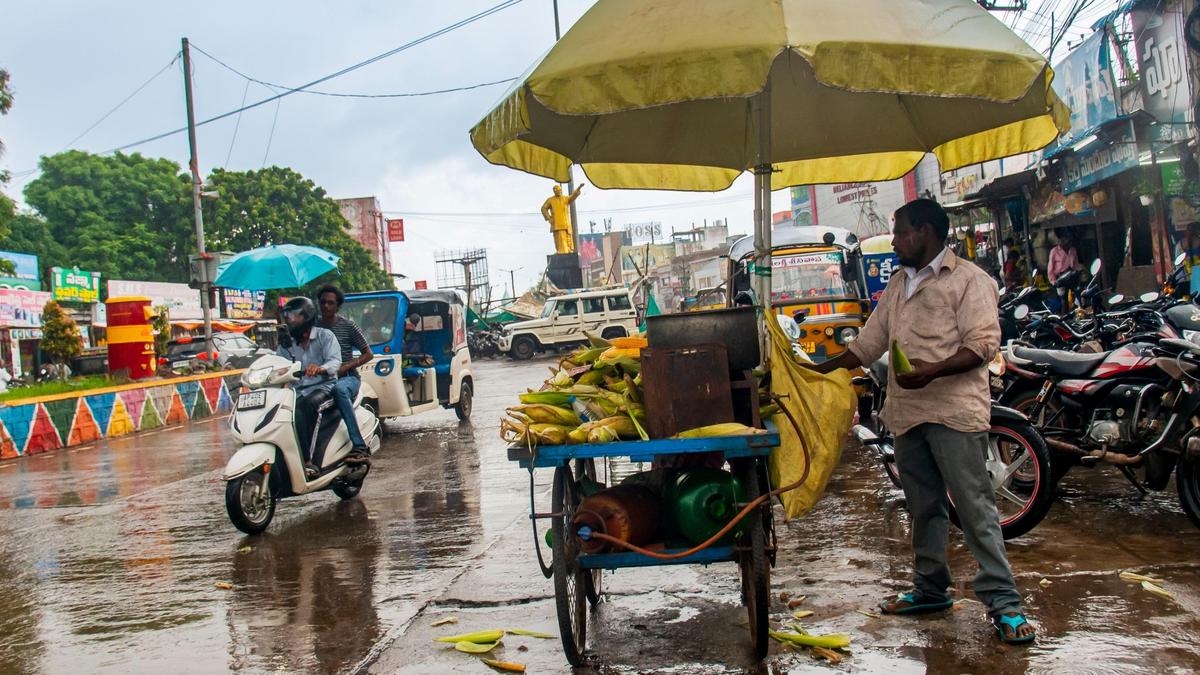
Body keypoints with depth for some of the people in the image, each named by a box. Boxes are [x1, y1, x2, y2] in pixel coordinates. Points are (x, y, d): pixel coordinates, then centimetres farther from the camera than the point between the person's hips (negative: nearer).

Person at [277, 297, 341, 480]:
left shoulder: (324, 336, 4)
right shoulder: (286, 343, 17)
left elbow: (335, 361, -11)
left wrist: (320, 368, -33)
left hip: (323, 386, -3)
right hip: (298, 391, 4)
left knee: (307, 404, -36)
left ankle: (307, 459, -37)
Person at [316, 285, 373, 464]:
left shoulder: (348, 326, 2)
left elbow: (368, 354, 2)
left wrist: (345, 367, -12)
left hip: (348, 378, -4)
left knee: (339, 389, -40)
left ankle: (359, 447, -44)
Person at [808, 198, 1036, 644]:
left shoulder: (968, 279, -4)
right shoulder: (898, 285, 20)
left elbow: (983, 343, -13)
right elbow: (868, 343, 23)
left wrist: (933, 370, -25)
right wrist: (821, 370, 16)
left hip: (954, 411, -8)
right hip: (907, 412, 8)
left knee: (974, 507, -8)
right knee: (924, 508, 14)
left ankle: (1002, 602, -3)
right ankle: (930, 589, 25)